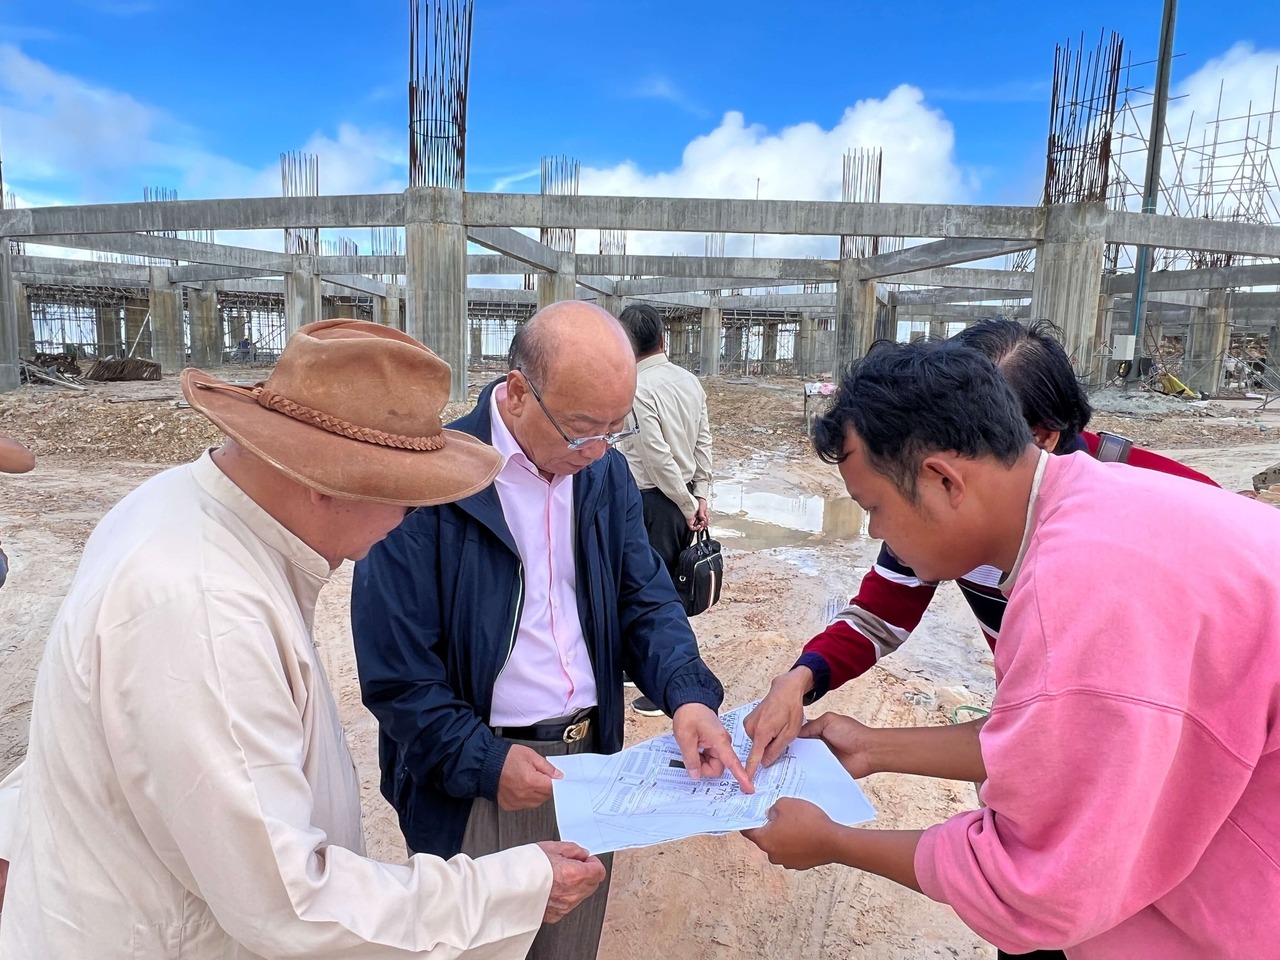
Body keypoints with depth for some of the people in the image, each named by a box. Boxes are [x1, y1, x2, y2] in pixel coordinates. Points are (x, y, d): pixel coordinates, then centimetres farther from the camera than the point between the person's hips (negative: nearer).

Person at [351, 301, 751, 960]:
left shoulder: (606, 471, -2)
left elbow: (646, 599, 1)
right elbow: (394, 665, -16)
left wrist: (687, 694, -16)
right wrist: (483, 762, -19)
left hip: (590, 759, 5)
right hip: (475, 779, -4)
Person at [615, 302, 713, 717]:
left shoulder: (638, 388, -18)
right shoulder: (689, 381, 5)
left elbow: (658, 457, -19)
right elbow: (704, 442, 6)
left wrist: (686, 505, -10)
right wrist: (699, 496, 8)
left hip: (653, 502, -8)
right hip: (684, 498, 8)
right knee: (674, 586, 19)